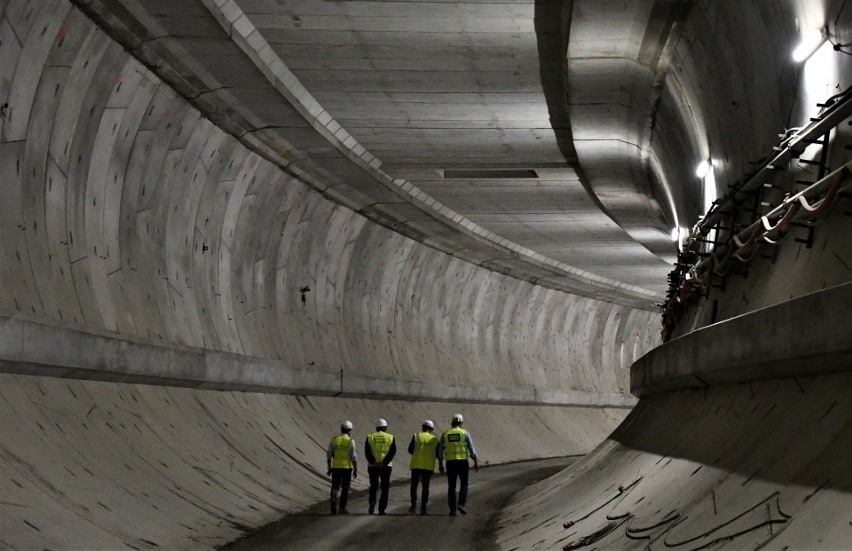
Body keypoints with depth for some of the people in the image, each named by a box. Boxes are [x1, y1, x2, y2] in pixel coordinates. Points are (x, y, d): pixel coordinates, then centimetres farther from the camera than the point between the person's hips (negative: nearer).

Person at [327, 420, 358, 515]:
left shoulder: (334, 439, 0)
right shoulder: (350, 441, -9)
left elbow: (329, 455, 1)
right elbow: (354, 457, -11)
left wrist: (329, 468, 9)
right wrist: (356, 470, -4)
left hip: (336, 467, 2)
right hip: (347, 467, -2)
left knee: (335, 487, 7)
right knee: (345, 488, 9)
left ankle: (333, 503, -18)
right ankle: (342, 508, 8)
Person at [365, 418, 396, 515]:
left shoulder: (370, 437, 6)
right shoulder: (390, 437, 4)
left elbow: (367, 452, -7)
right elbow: (392, 452, -8)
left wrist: (374, 463, -14)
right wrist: (384, 463, -15)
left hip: (373, 466, 1)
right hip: (386, 467, -1)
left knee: (373, 486, 15)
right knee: (384, 488, 7)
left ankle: (372, 502, -9)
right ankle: (381, 509, 2)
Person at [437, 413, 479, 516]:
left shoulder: (445, 434, 5)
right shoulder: (465, 433, -2)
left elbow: (440, 450, 5)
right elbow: (471, 449, -5)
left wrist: (440, 464, 12)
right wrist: (476, 462, 1)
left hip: (450, 462, 2)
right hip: (463, 462, -2)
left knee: (451, 486, 7)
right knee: (464, 484, 10)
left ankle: (452, 509, 2)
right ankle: (461, 504, -8)